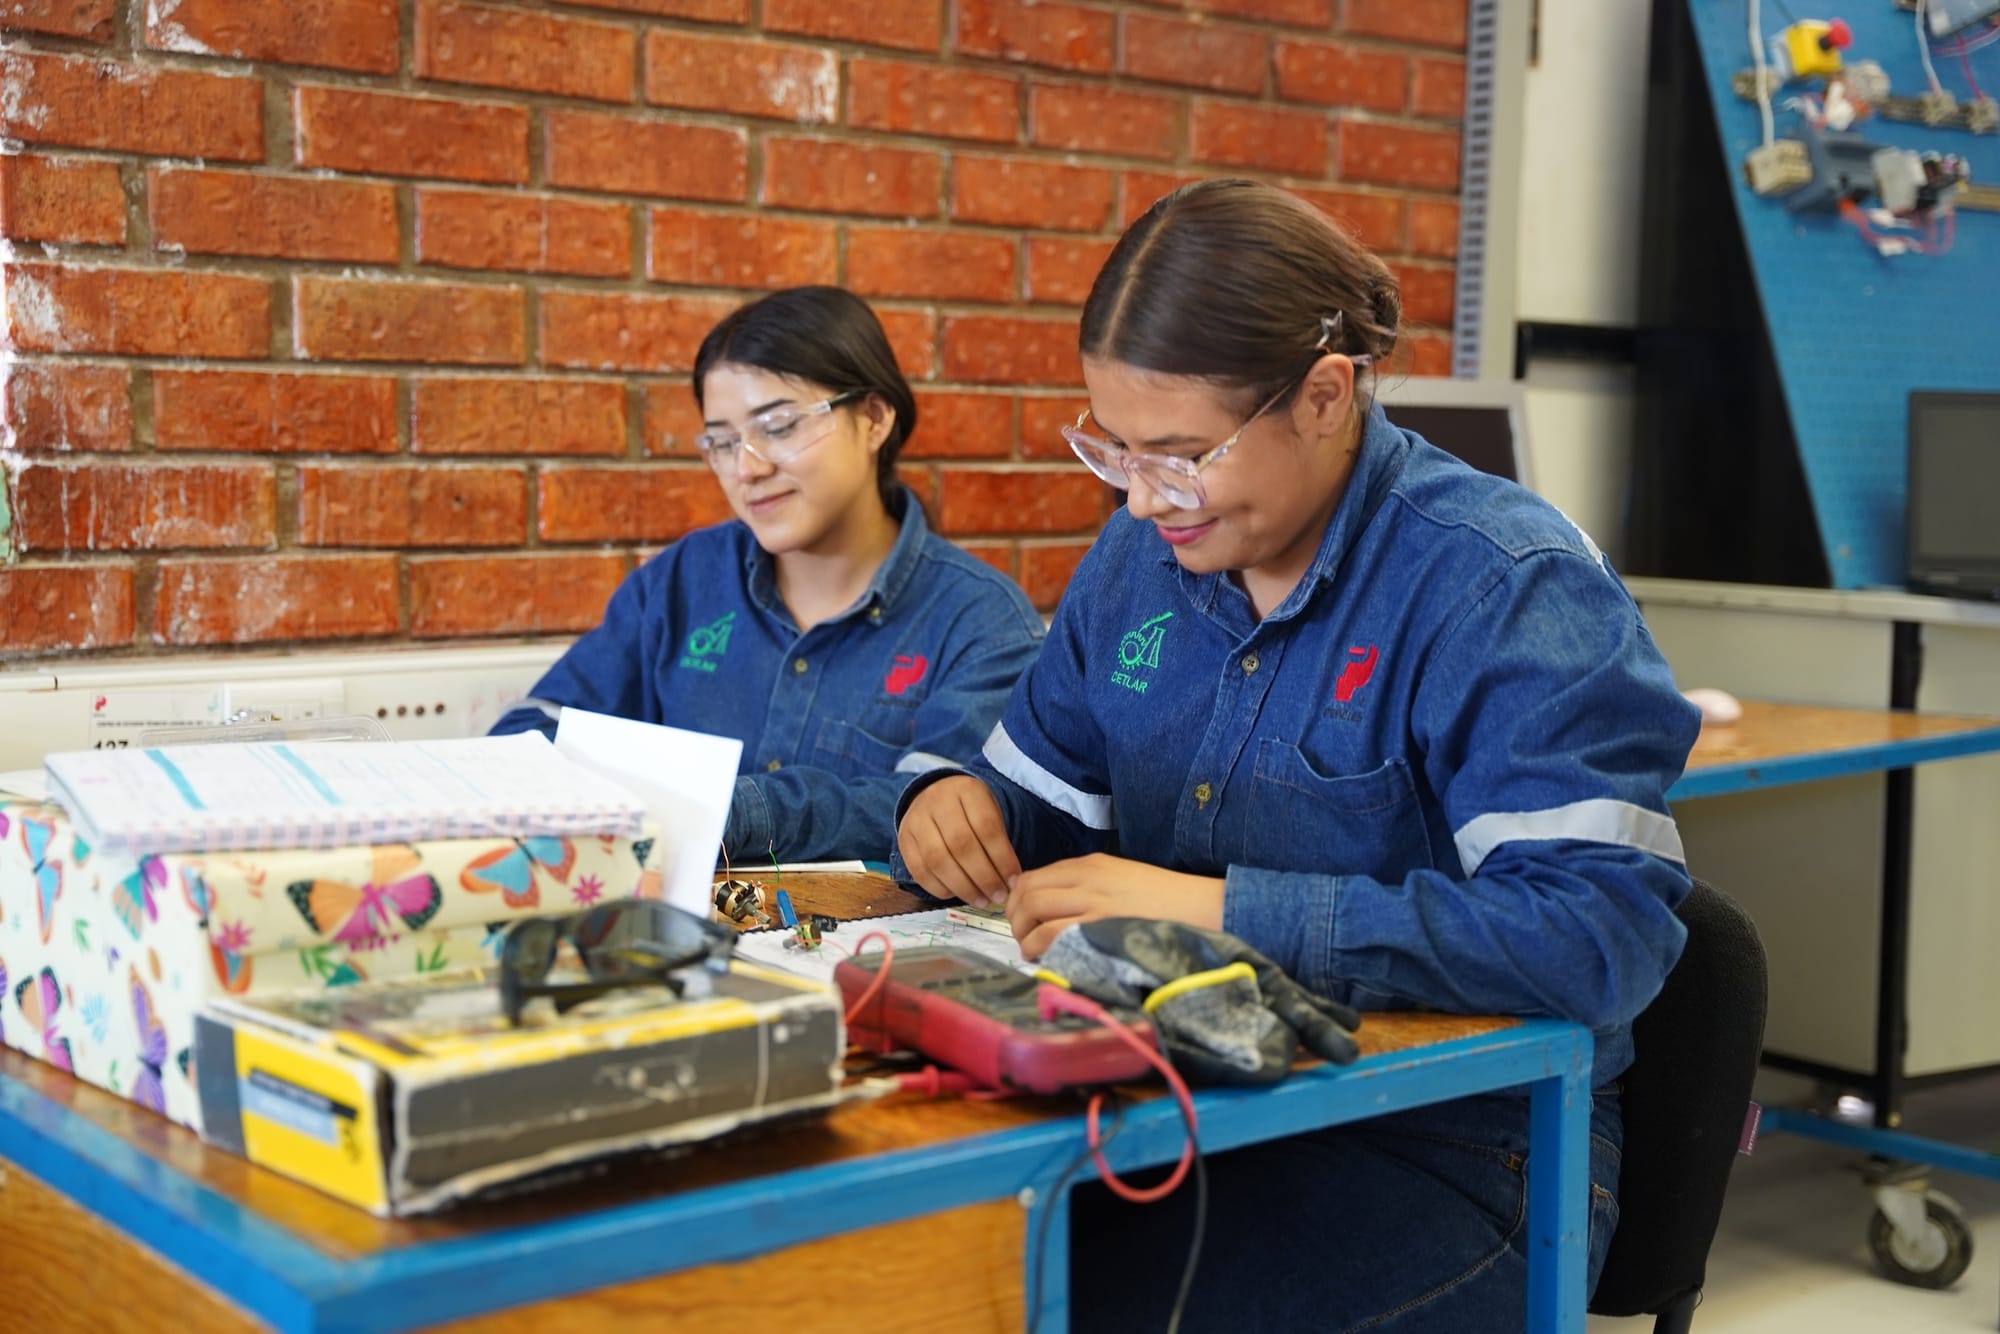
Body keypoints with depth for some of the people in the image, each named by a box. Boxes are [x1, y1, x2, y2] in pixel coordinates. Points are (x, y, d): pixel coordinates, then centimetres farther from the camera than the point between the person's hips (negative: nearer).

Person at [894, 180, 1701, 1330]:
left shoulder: (1509, 588, -13)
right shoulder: (1142, 556, 7)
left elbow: (1602, 931, -25)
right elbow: (1039, 808, 19)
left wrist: (1221, 910, -29)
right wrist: (956, 807, -6)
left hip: (1451, 1148, -5)